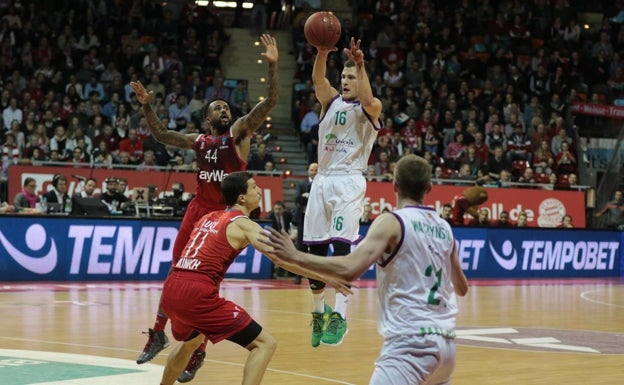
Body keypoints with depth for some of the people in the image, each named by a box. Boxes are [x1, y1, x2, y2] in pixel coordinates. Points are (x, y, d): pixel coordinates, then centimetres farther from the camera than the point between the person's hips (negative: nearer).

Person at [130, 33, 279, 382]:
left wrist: (273, 66, -25)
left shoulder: (240, 131, -2)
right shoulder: (199, 141, 12)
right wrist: (147, 105, 13)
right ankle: (159, 334, 25)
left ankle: (198, 351, 7)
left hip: (225, 213, -5)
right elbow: (161, 134, 25)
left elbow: (270, 102, -14)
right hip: (198, 209, 5)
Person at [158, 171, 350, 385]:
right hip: (197, 293, -8)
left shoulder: (208, 217, 21)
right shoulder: (243, 224, -1)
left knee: (191, 341, 38)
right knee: (265, 344, -4)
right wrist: (324, 277, -12)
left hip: (171, 290, 8)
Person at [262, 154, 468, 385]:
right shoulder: (444, 228, 14)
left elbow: (350, 269, -21)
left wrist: (296, 257, -13)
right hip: (445, 342, 8)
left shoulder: (391, 222, -6)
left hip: (410, 342, -8)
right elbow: (462, 288, 27)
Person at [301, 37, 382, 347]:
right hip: (323, 181, 5)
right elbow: (318, 80, -10)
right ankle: (319, 311, 21)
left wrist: (360, 64, -36)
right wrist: (322, 54, -30)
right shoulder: (331, 101, 12)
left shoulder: (371, 109, 2)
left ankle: (340, 315, -21)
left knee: (342, 245, -18)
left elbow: (367, 100, -24)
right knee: (314, 250, 6)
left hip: (350, 183, -5)